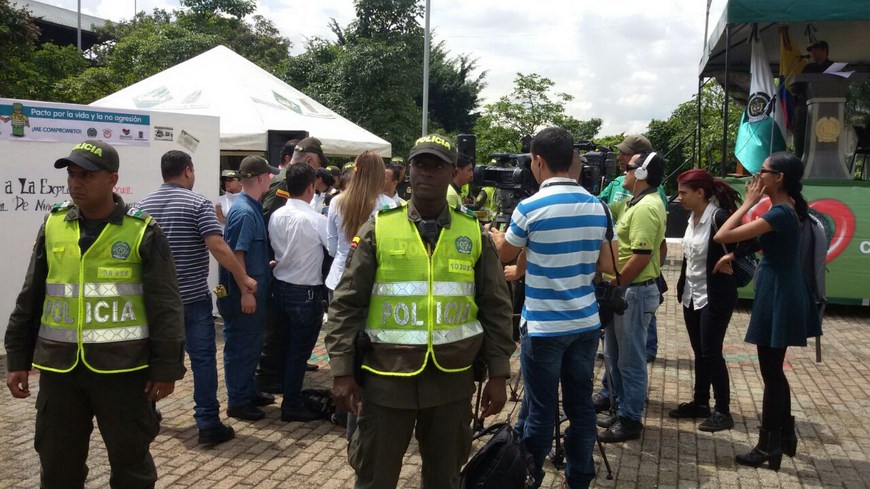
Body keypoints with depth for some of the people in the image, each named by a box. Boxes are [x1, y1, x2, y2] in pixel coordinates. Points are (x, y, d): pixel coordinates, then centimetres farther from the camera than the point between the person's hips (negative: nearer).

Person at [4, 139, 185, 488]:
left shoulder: (142, 231, -6)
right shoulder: (53, 226, 6)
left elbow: (165, 307, -6)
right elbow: (29, 300, 12)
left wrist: (166, 368, -9)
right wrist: (17, 359, 11)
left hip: (122, 367, -4)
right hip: (59, 367, 4)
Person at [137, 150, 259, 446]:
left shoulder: (144, 205, 6)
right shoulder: (198, 203, -11)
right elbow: (218, 247, -21)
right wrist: (244, 278, -12)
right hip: (192, 297, -5)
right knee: (203, 359, -2)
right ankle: (208, 424, -2)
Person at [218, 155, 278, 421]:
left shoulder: (253, 207, 9)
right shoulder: (244, 212, -20)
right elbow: (236, 254, -23)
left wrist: (266, 264, 25)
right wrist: (245, 292, -23)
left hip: (254, 287, 10)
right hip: (243, 292, -10)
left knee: (252, 343, 19)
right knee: (241, 346, 1)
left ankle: (249, 391, 32)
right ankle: (237, 402, 12)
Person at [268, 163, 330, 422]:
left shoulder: (276, 216, -2)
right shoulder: (316, 220, -20)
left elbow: (276, 249, 8)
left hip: (281, 286, 7)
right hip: (306, 291, -6)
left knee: (287, 344, 20)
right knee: (300, 350, 4)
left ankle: (290, 392, 34)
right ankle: (292, 405, 12)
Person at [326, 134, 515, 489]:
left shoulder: (474, 235, 3)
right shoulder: (378, 230, -1)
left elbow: (496, 309, 6)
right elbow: (346, 305, -1)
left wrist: (498, 375, 3)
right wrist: (341, 372, -6)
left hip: (452, 380, 2)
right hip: (386, 378, -1)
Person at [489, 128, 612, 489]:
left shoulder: (530, 208, -13)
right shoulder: (596, 206, 3)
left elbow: (505, 255, 4)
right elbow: (604, 265, 10)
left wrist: (494, 233, 25)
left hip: (544, 325, -5)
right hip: (586, 322, 5)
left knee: (541, 411, 4)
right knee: (581, 405, 13)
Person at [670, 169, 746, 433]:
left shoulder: (719, 217, -19)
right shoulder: (693, 217, 6)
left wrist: (730, 260, -22)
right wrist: (683, 287, 10)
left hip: (715, 297, -8)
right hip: (692, 295, 8)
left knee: (711, 353, -3)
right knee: (699, 352, 15)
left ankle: (723, 411, 9)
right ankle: (700, 402, 27)